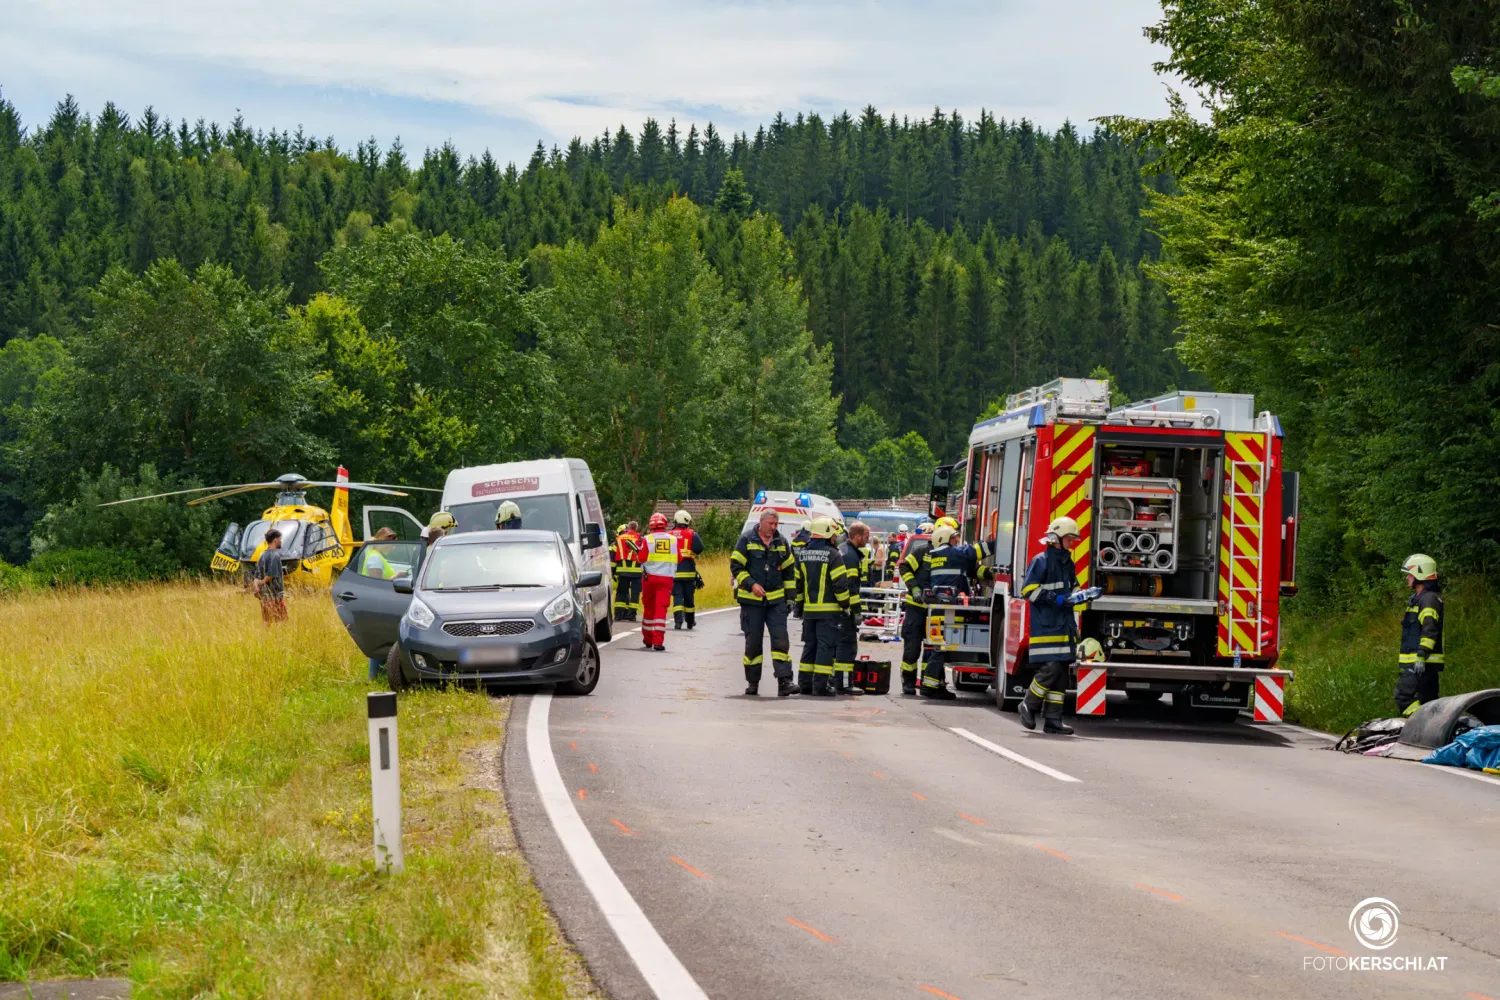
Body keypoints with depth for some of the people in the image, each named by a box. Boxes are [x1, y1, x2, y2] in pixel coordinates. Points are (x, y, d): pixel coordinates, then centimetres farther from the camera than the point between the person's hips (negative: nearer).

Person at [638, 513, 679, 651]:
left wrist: (639, 550, 14)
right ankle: (658, 641, -14)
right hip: (667, 577, 0)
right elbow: (678, 559, 10)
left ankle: (647, 639, 26)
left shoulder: (647, 540, -4)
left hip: (649, 577, 0)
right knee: (661, 609, -4)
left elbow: (641, 559, -4)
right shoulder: (673, 539, 3)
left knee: (649, 608, 14)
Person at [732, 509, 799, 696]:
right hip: (751, 599, -3)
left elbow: (789, 570, 17)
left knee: (780, 639, -9)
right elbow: (736, 566, -6)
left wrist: (790, 595, 12)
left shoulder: (781, 542, 10)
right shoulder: (747, 540, -3)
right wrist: (751, 584, -18)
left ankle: (784, 681, -13)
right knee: (753, 641, 3)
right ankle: (752, 683, 14)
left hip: (776, 600, 3)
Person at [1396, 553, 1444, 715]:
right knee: (1427, 701, 9)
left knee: (1404, 697, -19)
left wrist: (1421, 656, -30)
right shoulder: (1418, 598, 22)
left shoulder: (1429, 599, -12)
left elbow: (1429, 631, -24)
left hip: (1421, 663, -11)